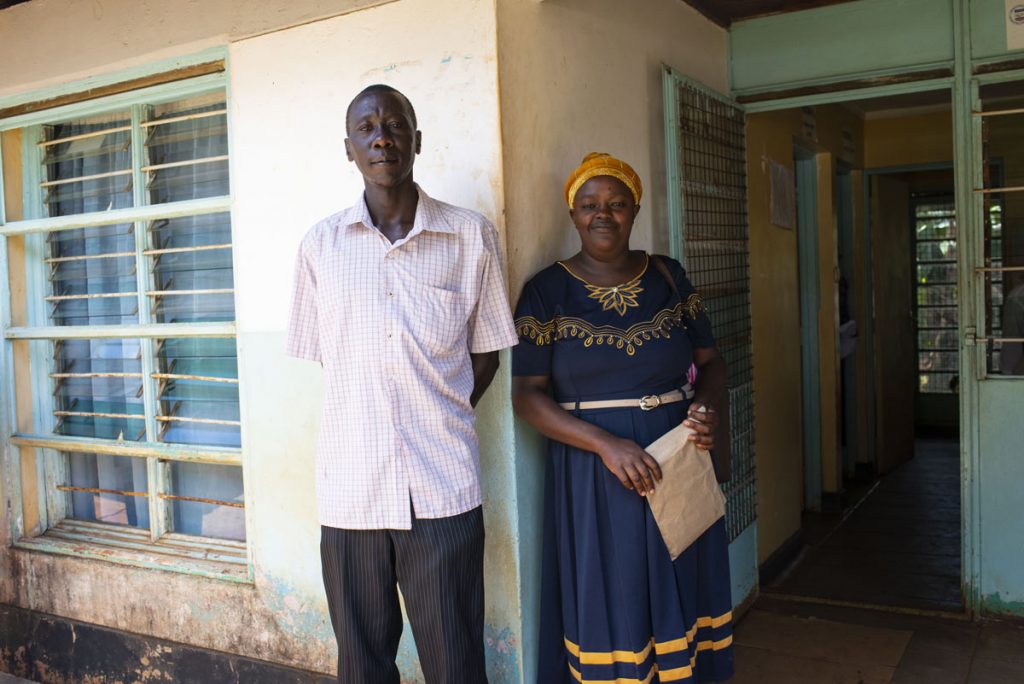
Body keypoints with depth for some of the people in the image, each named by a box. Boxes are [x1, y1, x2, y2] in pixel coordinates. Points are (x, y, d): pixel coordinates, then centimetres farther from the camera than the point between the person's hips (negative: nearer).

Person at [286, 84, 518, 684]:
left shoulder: (473, 237, 1)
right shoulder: (321, 245, 5)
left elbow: (486, 349, 8)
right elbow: (318, 352, 12)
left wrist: (439, 424, 2)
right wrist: (371, 411, 4)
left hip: (444, 491, -1)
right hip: (351, 490, 2)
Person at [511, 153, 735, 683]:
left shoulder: (668, 276, 7)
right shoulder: (546, 291, -3)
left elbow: (710, 360, 12)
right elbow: (527, 394, -8)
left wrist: (707, 406, -11)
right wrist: (605, 444, -19)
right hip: (594, 478, -3)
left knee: (679, 595, 10)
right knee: (609, 604, 4)